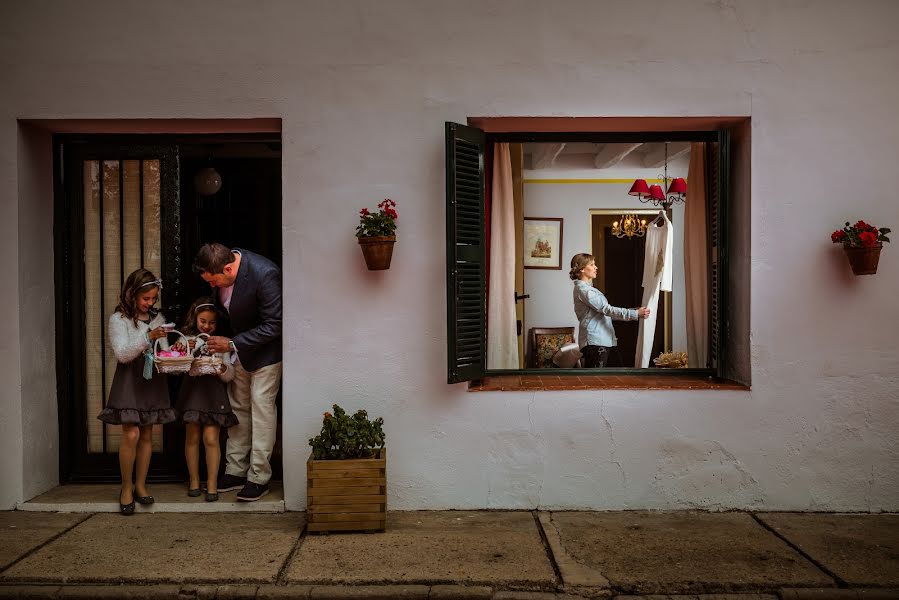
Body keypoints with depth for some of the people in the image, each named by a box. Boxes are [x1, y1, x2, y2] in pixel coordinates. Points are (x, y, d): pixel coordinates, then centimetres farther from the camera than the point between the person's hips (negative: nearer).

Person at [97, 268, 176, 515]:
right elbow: (122, 354, -13)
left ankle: (140, 485, 17)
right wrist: (148, 337, -24)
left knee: (147, 434, 7)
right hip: (129, 381, -4)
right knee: (131, 434, -10)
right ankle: (126, 486, 6)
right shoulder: (118, 319, -3)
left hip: (152, 381, 4)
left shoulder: (158, 318, 11)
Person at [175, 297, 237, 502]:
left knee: (211, 438, -5)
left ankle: (212, 483, 6)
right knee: (192, 437, 7)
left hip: (213, 391, -1)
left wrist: (221, 367, -19)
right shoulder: (187, 340, 4)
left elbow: (229, 375, 1)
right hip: (192, 389, 1)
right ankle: (194, 480, 23)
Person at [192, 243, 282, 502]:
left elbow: (273, 326, -26)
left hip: (266, 347, -7)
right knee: (238, 407, 12)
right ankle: (235, 471, 23)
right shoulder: (220, 267, -12)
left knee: (261, 408, -3)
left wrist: (233, 344, -24)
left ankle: (258, 478, 7)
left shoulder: (265, 274, -33)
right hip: (236, 345, 7)